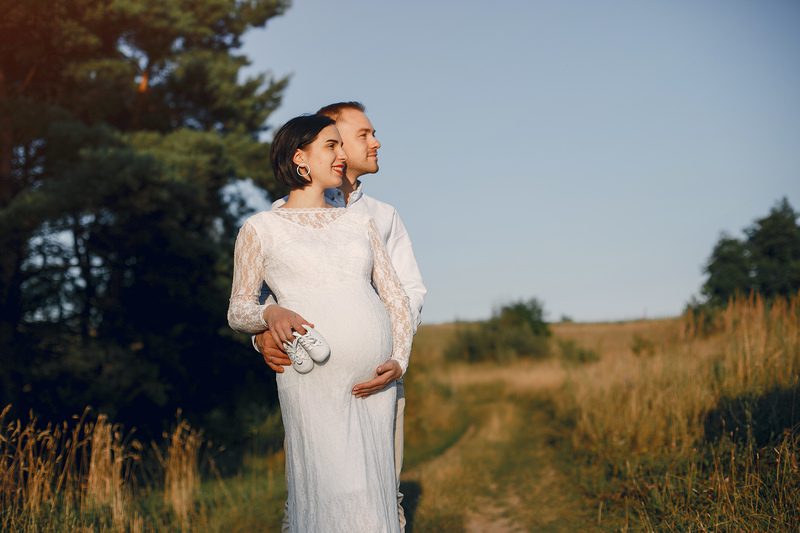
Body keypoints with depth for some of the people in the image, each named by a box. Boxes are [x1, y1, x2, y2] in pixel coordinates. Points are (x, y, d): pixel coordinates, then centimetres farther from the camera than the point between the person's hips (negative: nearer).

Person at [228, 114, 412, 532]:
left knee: (374, 494, 4)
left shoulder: (359, 223, 18)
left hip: (374, 381, 4)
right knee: (336, 493, -11)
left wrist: (400, 360, 1)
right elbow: (238, 310, 8)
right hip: (314, 378, -4)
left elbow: (396, 298, 17)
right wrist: (269, 314, -15)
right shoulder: (260, 228, 8)